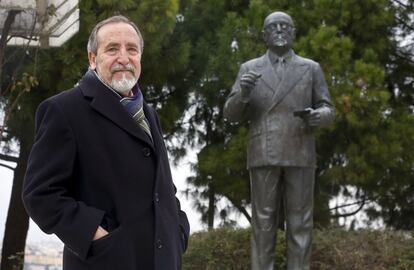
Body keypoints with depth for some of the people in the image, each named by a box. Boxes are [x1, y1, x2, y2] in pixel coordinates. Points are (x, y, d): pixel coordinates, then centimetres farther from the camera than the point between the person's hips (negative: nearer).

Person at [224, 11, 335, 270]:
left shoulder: (311, 68, 10)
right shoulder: (249, 69, 10)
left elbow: (327, 111, 8)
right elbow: (232, 114, 5)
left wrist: (317, 116, -17)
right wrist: (243, 92, -17)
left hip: (299, 155, 0)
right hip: (263, 155, 0)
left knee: (300, 223, -1)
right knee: (263, 223, -2)